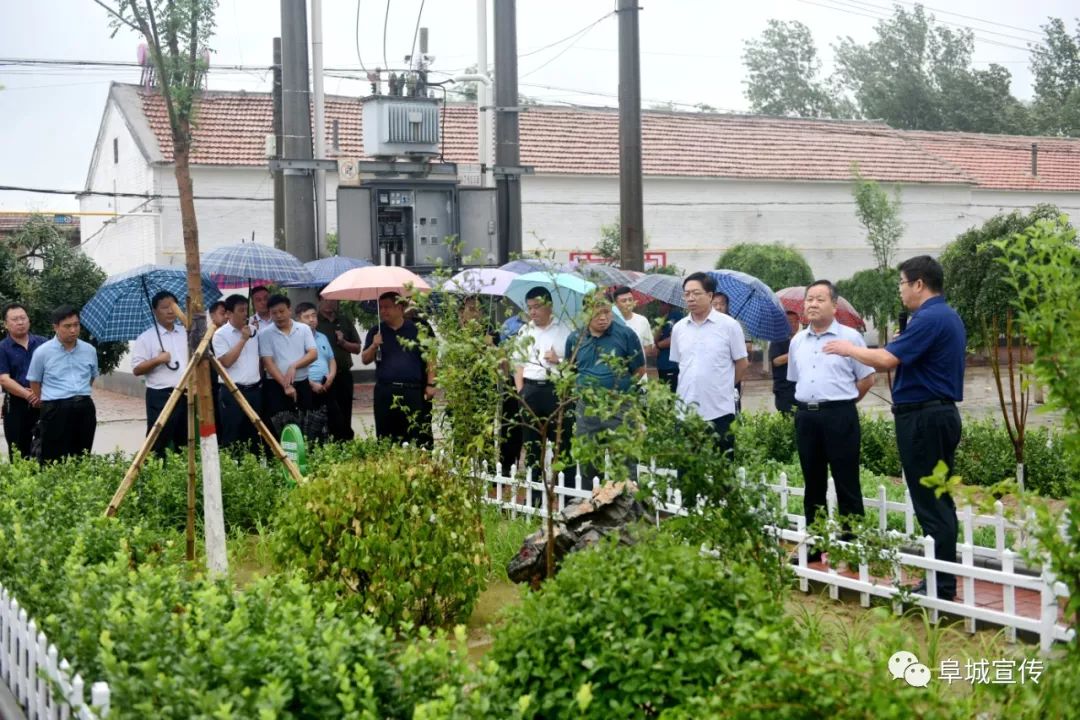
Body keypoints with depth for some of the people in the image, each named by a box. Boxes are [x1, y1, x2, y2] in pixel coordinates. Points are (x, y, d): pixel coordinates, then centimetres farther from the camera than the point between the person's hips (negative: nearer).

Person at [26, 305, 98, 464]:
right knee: (54, 461, -2)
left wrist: (80, 396, 15)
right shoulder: (42, 352, -3)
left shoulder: (90, 350, 7)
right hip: (56, 409, -4)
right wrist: (47, 407, 5)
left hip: (85, 408, 4)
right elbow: (34, 383, 5)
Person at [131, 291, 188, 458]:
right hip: (160, 397, -5)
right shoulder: (146, 338, -3)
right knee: (158, 446, -4)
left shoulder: (187, 333, 11)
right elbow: (136, 370, -6)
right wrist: (157, 360, -18)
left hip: (187, 396, 5)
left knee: (186, 446, 11)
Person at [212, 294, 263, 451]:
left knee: (253, 435, 11)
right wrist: (243, 339, -15)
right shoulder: (220, 335, -7)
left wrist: (260, 379, 13)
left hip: (254, 390, 6)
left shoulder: (253, 331, 10)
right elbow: (226, 361, -17)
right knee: (231, 438, -1)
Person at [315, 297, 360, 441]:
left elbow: (357, 348, 13)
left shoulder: (345, 323, 12)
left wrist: (343, 342, -6)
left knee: (345, 414, 8)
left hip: (344, 375, 4)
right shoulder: (314, 323, -1)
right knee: (334, 414, -6)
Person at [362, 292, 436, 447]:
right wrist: (374, 346, -10)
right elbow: (365, 360, 9)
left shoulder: (417, 330, 6)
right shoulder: (376, 332, 11)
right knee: (387, 438, 5)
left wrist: (430, 384, -1)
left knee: (419, 437, -2)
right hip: (385, 392, 2)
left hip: (414, 391, -2)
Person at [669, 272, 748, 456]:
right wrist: (690, 388, 13)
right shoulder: (678, 328, 8)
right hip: (686, 410, 3)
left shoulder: (729, 325, -4)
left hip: (720, 410, -3)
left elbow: (742, 364, 3)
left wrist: (722, 386, 9)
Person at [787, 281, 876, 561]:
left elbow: (867, 379, 0)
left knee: (847, 485, -2)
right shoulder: (797, 341, 12)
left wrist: (840, 402, 4)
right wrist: (811, 403, 12)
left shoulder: (850, 337, -4)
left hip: (839, 415, -5)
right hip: (806, 416, 5)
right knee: (813, 484, 12)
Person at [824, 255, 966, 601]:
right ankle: (944, 578, 20)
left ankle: (942, 584, -2)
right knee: (939, 499, 14)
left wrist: (848, 348, -8)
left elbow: (886, 359, -22)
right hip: (942, 413, 10)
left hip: (922, 417, -10)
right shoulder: (949, 317, 15)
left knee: (930, 503, -5)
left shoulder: (929, 319, -18)